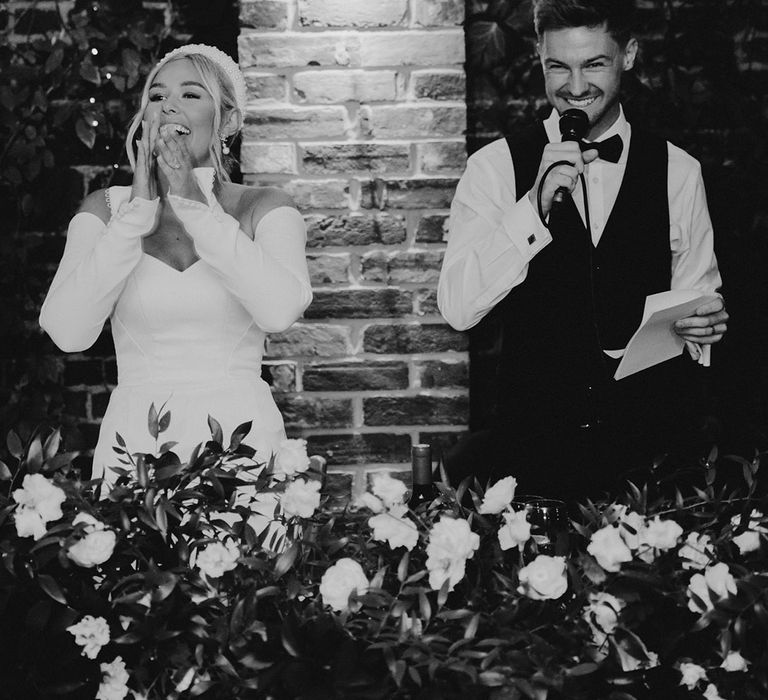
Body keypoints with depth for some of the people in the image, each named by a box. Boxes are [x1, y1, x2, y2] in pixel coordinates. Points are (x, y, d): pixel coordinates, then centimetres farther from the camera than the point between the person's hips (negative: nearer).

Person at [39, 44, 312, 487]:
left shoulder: (265, 209, 3)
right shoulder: (107, 209, 6)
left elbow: (280, 310, -17)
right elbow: (68, 332, -9)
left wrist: (195, 202, -14)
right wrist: (139, 209, -11)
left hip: (240, 437, -1)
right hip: (135, 439, 1)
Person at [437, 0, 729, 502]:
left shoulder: (677, 172, 9)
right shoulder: (495, 168, 3)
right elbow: (458, 309, -8)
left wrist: (704, 323, -6)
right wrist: (535, 206, -18)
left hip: (650, 432, 1)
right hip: (529, 433, 0)